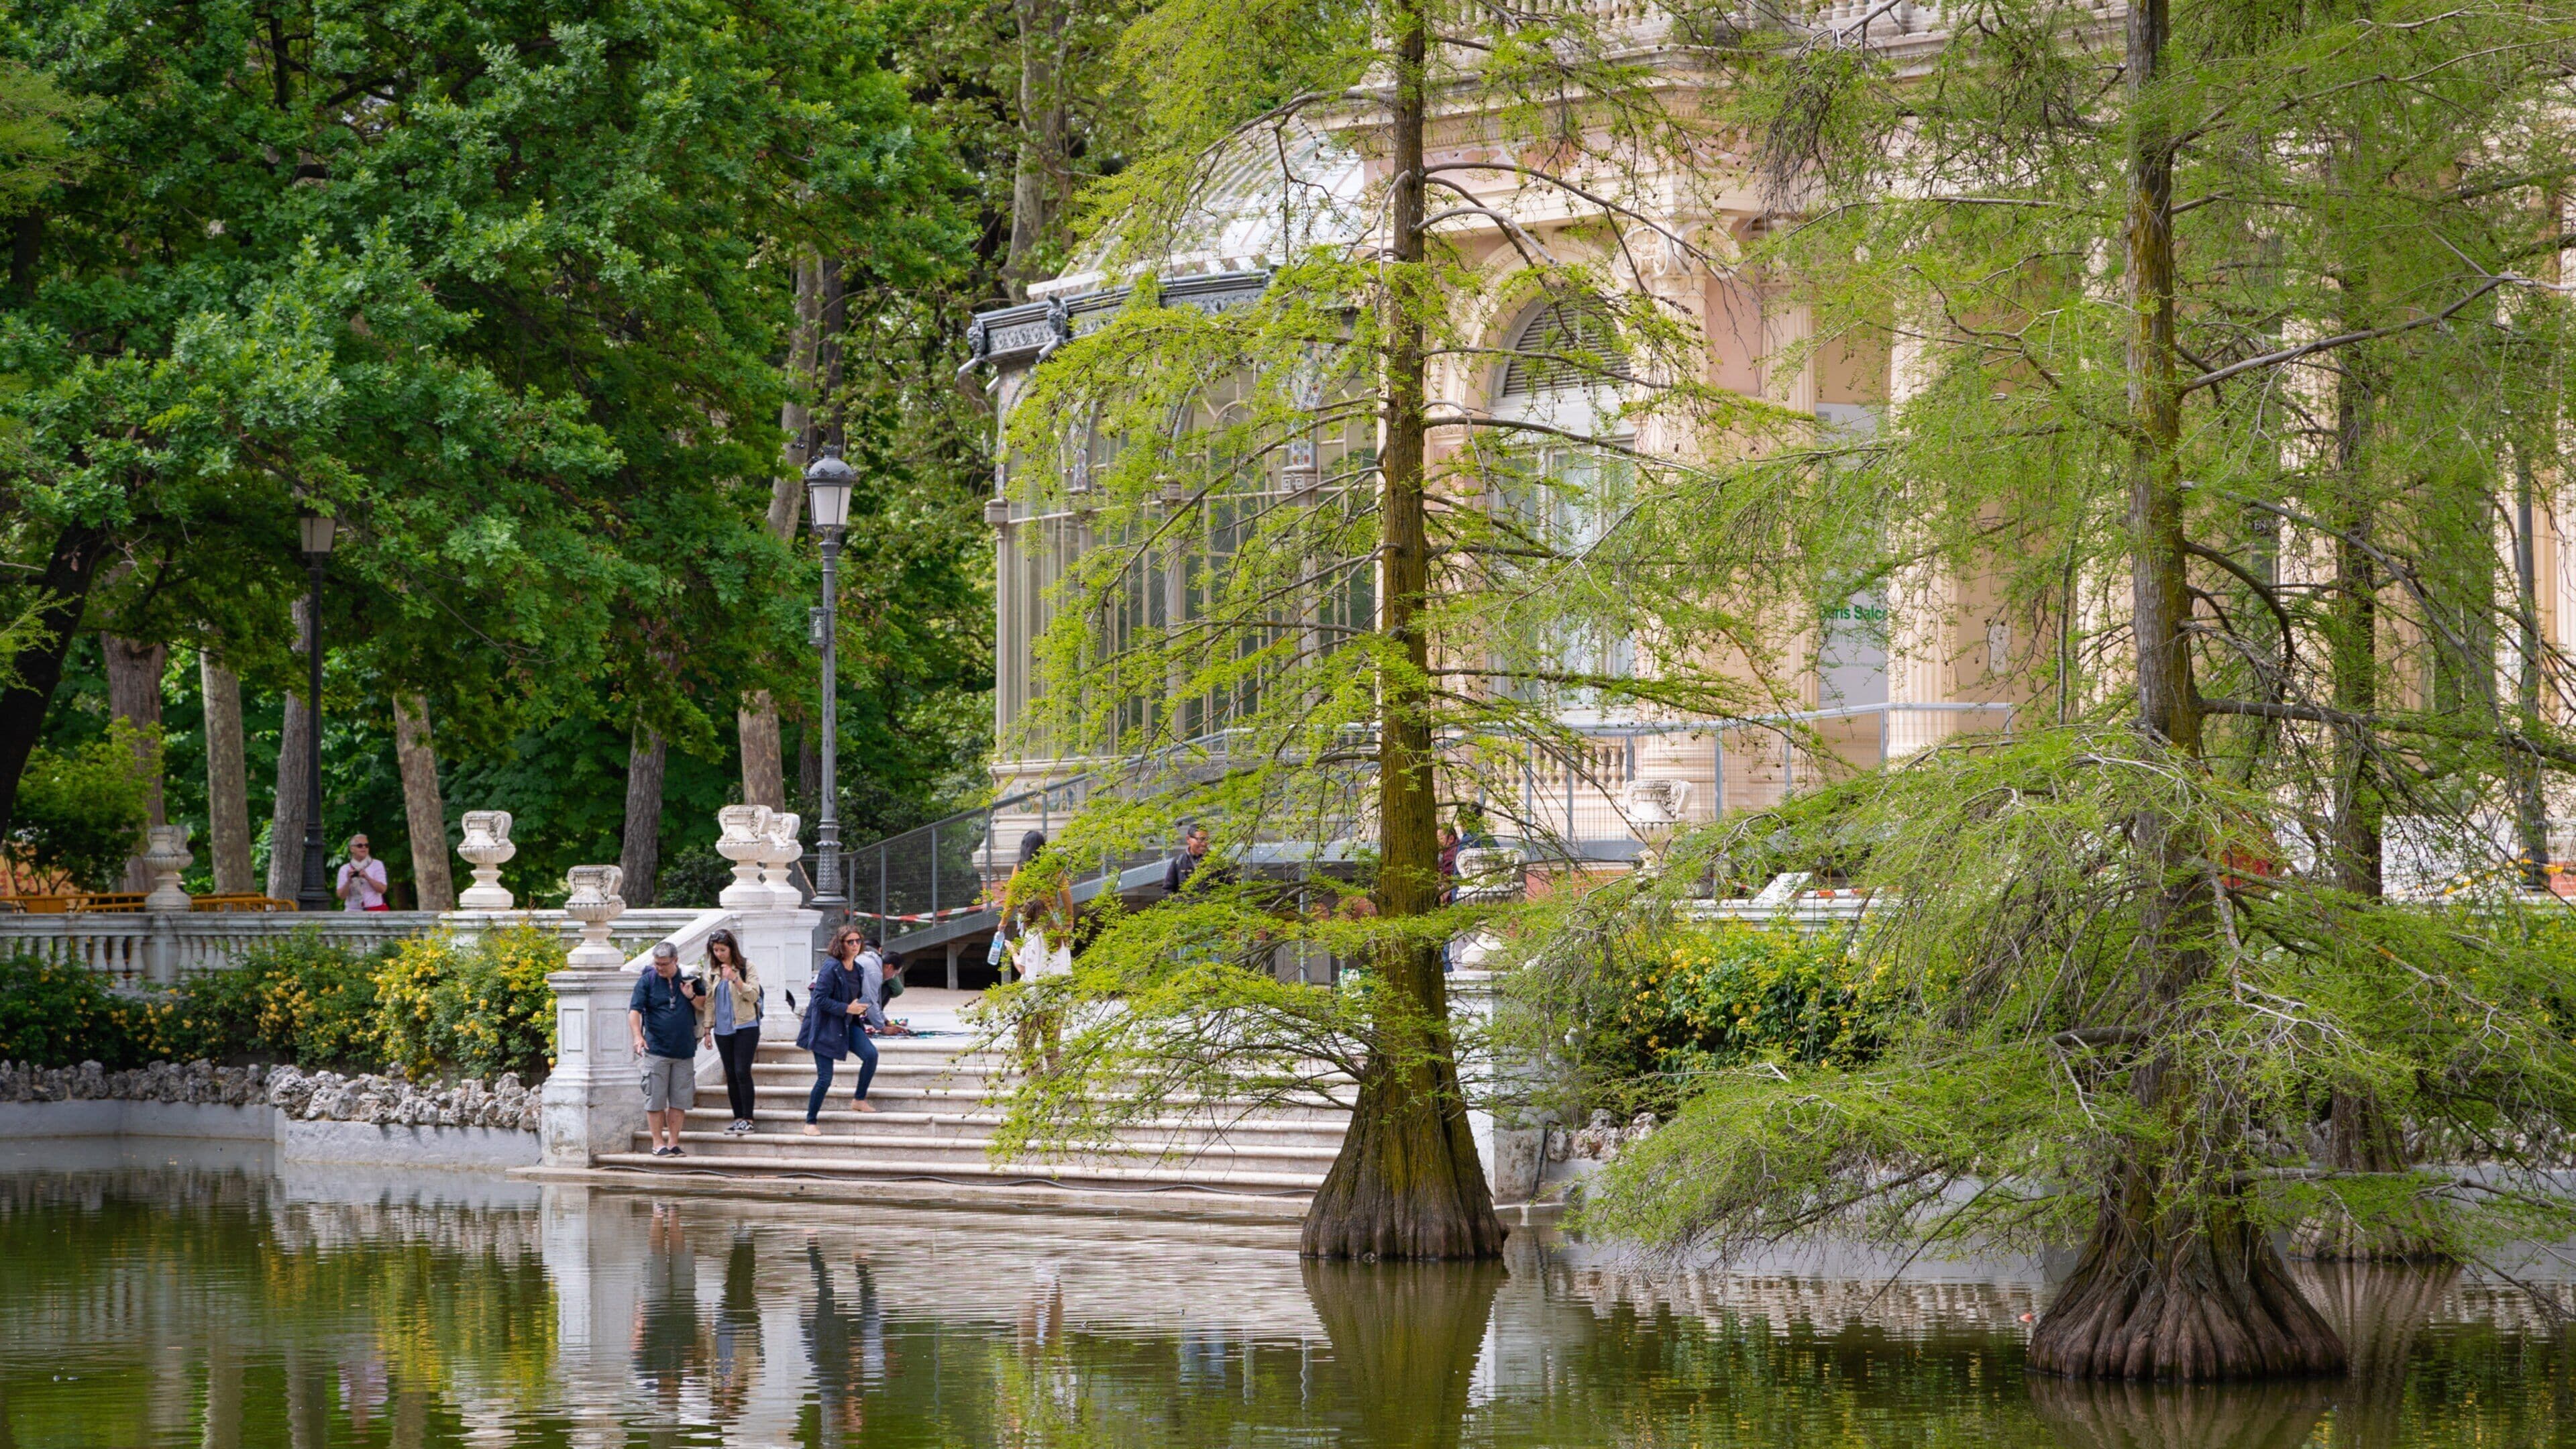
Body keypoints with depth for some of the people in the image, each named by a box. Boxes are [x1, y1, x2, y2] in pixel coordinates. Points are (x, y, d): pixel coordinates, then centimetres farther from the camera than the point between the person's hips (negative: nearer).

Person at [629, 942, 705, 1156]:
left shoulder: (689, 978, 6)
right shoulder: (646, 981, -1)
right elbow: (634, 1011, -8)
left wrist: (692, 997, -9)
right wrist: (638, 1036, -24)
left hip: (684, 1050, 2)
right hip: (656, 1050, -2)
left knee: (680, 1100, 5)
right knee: (655, 1099, -1)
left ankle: (673, 1142, 12)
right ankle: (658, 1143, 6)